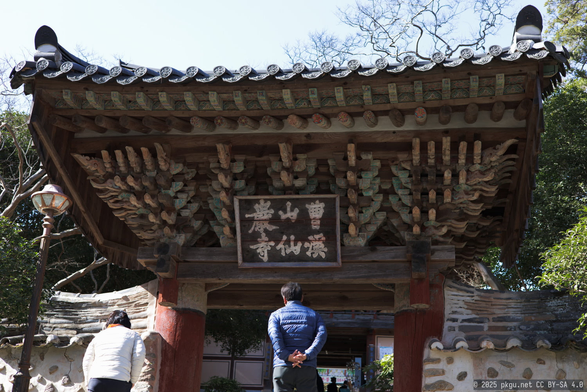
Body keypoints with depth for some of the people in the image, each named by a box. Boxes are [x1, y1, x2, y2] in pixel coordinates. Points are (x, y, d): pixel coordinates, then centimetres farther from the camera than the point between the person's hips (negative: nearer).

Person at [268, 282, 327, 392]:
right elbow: (321, 335, -1)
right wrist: (306, 355, -10)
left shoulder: (276, 315, 12)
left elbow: (274, 335, -8)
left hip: (283, 367, -1)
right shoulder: (313, 314, 17)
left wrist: (287, 356, -14)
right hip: (307, 368, 1)